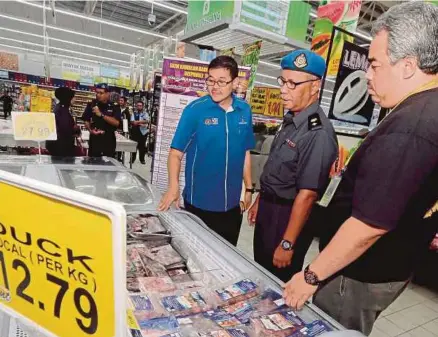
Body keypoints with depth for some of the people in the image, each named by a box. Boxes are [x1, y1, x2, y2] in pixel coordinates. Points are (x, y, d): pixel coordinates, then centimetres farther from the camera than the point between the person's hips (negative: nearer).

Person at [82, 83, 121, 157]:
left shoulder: (114, 107, -2)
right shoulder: (91, 105, 4)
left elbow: (116, 123, -14)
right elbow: (86, 121, 9)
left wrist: (101, 114, -20)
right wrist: (90, 130, -11)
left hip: (109, 142, -1)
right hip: (94, 141, 1)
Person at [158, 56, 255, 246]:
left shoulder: (244, 111, 0)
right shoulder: (195, 110, -12)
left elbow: (245, 152, 8)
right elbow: (176, 152, -12)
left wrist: (248, 188, 9)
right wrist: (173, 187, -25)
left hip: (232, 203, 4)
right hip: (199, 203, -3)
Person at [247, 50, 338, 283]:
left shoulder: (318, 133, -25)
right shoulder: (291, 120, 4)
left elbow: (307, 194, -25)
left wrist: (287, 244, -21)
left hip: (288, 216, -8)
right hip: (269, 209, 9)